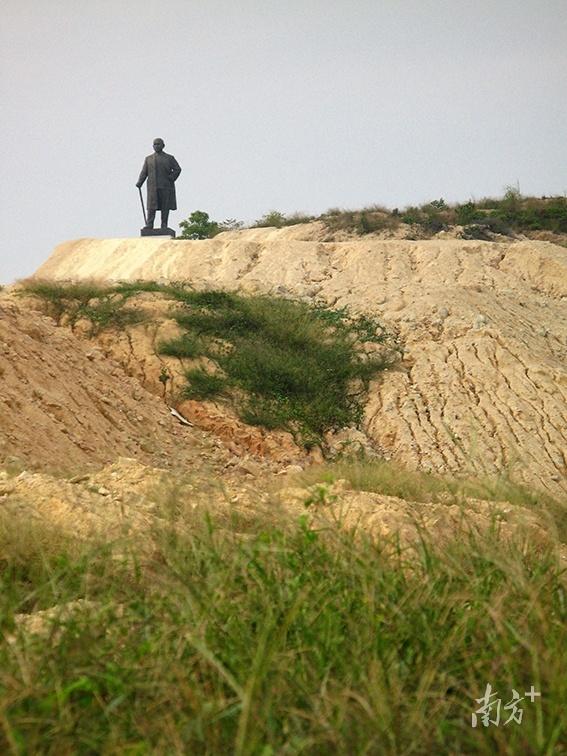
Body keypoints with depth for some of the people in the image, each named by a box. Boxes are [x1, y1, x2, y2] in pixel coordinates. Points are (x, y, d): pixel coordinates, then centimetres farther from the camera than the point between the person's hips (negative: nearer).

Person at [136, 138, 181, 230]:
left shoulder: (169, 158, 10)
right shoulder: (148, 159, 16)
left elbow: (177, 169, 2)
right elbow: (144, 172, 8)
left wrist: (171, 179, -9)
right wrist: (139, 183, -6)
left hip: (165, 187, -1)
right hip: (153, 187, 1)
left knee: (165, 206, -3)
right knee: (152, 206, -8)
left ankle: (164, 225, 0)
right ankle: (149, 225, -11)